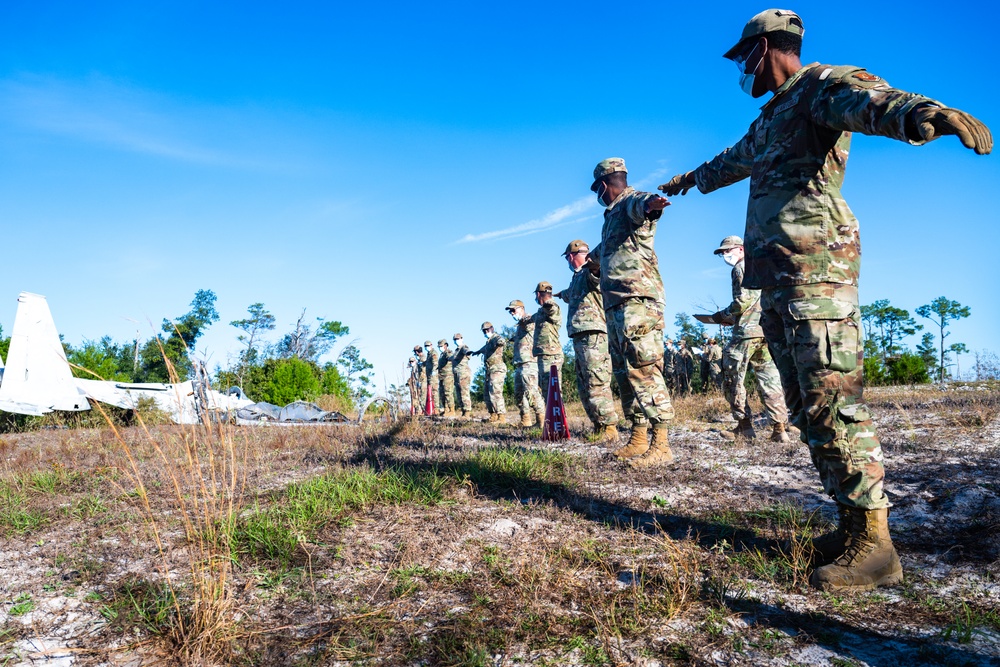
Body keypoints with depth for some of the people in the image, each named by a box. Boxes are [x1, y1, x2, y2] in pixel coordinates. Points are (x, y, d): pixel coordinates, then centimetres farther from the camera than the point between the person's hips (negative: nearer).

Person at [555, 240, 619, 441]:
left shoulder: (590, 273, -4)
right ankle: (599, 426, 17)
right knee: (584, 387, 12)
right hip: (579, 337, 10)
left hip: (592, 335, -10)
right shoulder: (576, 278, 24)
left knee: (597, 384, -14)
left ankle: (609, 429, -12)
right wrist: (560, 294, 68)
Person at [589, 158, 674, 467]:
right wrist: (591, 255, 70)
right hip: (615, 305, 10)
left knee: (644, 369, -14)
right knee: (625, 373, 9)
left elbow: (641, 202, -30)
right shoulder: (612, 215, 26)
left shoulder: (630, 202, -2)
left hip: (636, 299, -10)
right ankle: (639, 439, 14)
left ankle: (660, 444, -14)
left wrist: (650, 202, -54)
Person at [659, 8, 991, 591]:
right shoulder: (769, 119, 28)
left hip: (815, 271, -9)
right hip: (776, 285, 9)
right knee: (808, 411, 6)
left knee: (834, 403, -12)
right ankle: (852, 526, 11)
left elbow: (865, 97, -24)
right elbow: (730, 162, 48)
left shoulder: (818, 86, 0)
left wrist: (922, 111, -46)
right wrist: (689, 180, 66)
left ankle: (875, 543, -6)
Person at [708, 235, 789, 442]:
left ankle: (744, 425, 1)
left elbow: (743, 300, -14)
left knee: (732, 378, 1)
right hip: (767, 330, 8)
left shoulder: (741, 268, -3)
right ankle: (779, 428, 0)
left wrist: (721, 316, -1)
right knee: (769, 379, 5)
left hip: (747, 331, -8)